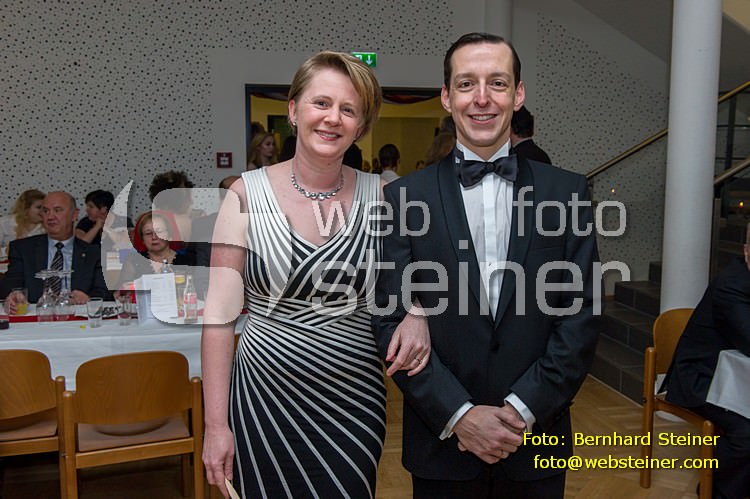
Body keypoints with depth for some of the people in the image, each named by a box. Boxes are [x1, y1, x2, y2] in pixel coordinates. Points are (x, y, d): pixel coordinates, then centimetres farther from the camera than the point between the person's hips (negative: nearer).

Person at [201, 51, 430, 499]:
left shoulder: (380, 195, -3)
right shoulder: (248, 194, -7)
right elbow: (220, 314, -7)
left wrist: (417, 314, -13)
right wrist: (216, 424, -8)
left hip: (355, 398, 2)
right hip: (266, 395, -1)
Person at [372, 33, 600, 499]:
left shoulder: (568, 192, -1)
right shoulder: (402, 197, -4)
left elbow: (580, 316, -2)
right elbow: (392, 321, -6)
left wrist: (523, 408, -11)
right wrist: (460, 415, -12)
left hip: (536, 439, 1)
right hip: (443, 441, -1)